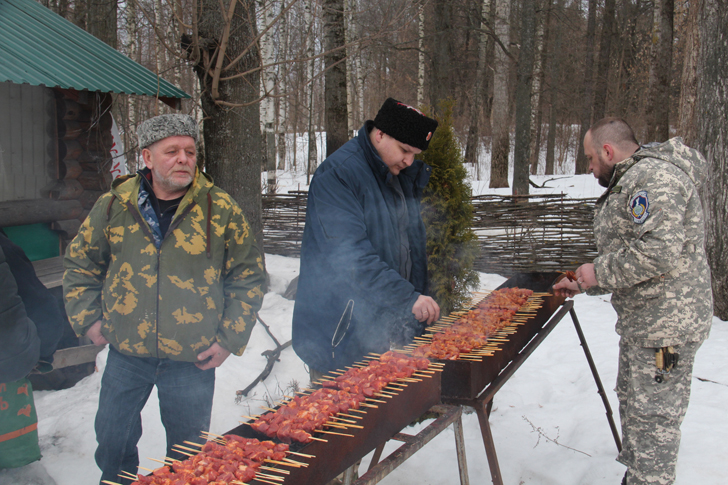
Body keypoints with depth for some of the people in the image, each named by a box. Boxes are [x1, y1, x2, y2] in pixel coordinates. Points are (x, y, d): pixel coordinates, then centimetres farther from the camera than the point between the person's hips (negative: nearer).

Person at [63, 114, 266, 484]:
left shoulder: (221, 210, -7)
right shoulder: (114, 205, -1)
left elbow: (249, 276, 0)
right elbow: (80, 263, 13)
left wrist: (230, 339, -5)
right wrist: (87, 318, 4)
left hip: (194, 360, -2)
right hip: (125, 354, 2)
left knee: (188, 450, 15)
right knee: (112, 442, 17)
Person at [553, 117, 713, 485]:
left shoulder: (654, 176, -17)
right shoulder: (631, 181, 18)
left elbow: (659, 251, -29)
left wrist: (599, 272, -18)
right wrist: (583, 286, 21)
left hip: (665, 325, -11)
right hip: (641, 321, 11)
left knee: (653, 415, -3)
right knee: (631, 401, 21)